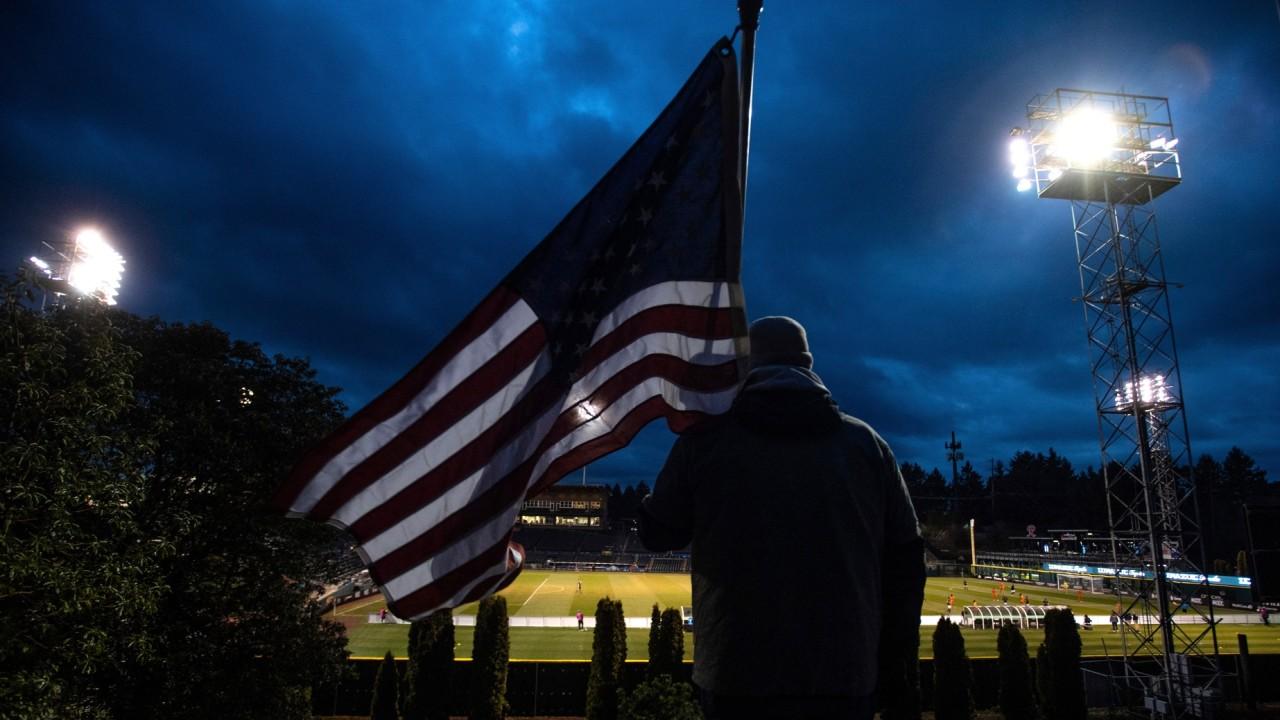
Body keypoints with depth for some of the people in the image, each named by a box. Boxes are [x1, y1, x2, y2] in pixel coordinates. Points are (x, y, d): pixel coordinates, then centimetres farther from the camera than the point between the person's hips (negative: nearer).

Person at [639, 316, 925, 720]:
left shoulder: (706, 440, -4)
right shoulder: (866, 443, 3)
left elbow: (657, 535, 7)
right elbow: (904, 562, 4)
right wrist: (894, 666, 13)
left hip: (738, 680, -1)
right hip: (845, 680, 2)